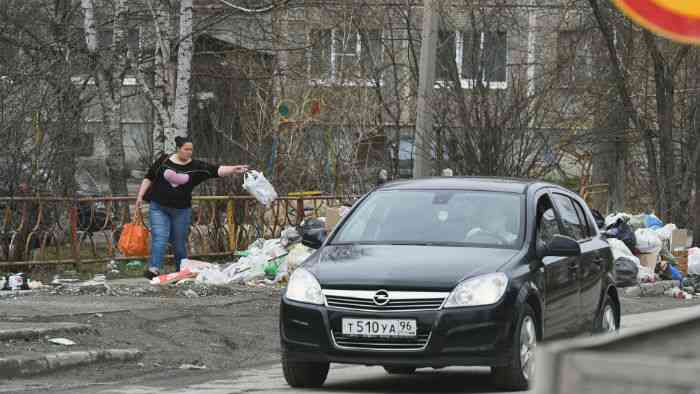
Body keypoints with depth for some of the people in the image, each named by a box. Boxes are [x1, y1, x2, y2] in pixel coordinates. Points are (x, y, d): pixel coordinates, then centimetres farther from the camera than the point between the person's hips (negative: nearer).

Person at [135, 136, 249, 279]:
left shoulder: (196, 166, -2)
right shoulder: (163, 160, -2)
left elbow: (216, 170, -11)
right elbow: (149, 178, 7)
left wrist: (233, 170, -24)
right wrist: (140, 196, 5)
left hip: (181, 210, 1)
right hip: (158, 208, -1)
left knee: (179, 242, 8)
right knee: (159, 238, -13)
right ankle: (154, 269, -21)